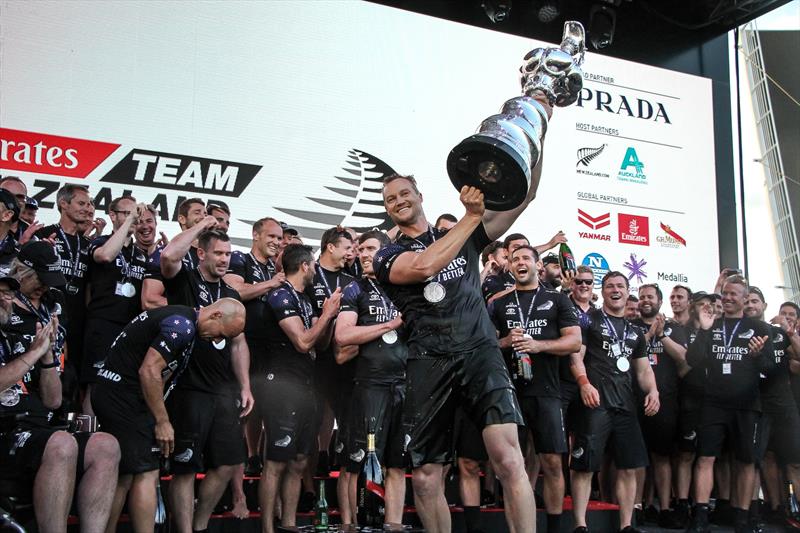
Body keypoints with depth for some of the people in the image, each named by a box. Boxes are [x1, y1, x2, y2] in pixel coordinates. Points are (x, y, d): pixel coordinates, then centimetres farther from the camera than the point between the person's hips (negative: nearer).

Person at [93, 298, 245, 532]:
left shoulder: (185, 324, 16)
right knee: (146, 475, -7)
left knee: (124, 477, 13)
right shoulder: (181, 325, -16)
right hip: (124, 395, -10)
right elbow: (149, 371, -21)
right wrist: (163, 422, -14)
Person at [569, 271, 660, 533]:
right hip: (595, 403, -6)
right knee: (584, 466, -7)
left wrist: (652, 390, 1)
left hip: (626, 405, 6)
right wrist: (584, 383, -23)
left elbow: (643, 368, 22)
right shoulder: (589, 319, 5)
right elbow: (576, 356, -6)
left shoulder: (635, 331, 22)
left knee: (629, 467, 6)